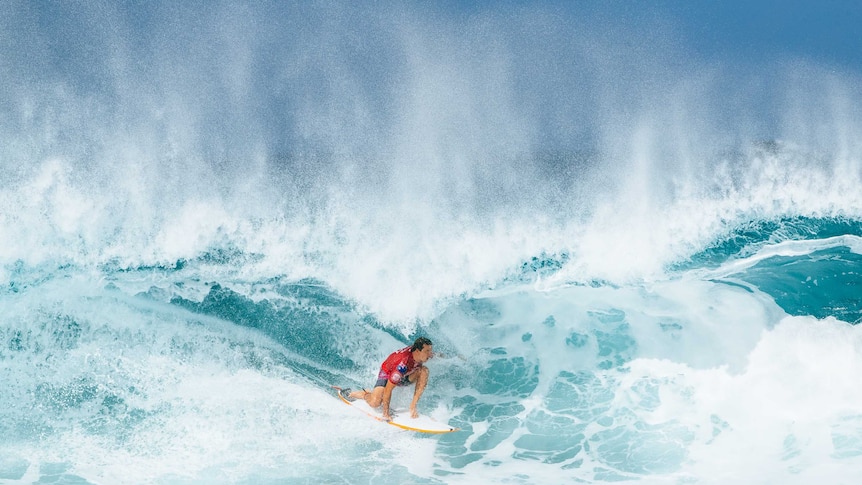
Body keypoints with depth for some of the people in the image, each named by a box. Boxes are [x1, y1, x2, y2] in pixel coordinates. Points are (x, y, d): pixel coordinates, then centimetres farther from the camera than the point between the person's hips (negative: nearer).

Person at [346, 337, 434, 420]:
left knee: (424, 371, -23)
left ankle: (413, 406, -17)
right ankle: (364, 393, 8)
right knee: (375, 403, -27)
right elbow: (388, 389, -34)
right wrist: (386, 413, -30)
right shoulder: (403, 364, -41)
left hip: (406, 374, 5)